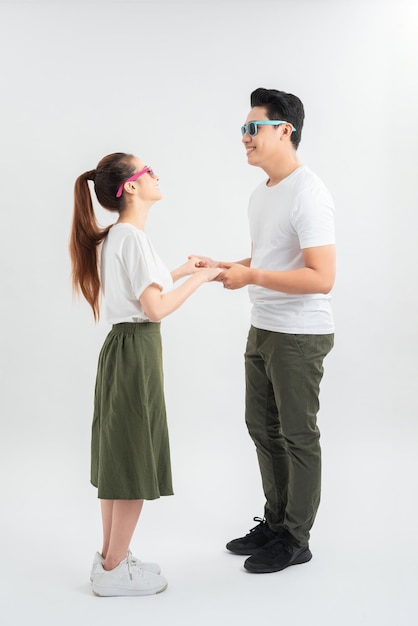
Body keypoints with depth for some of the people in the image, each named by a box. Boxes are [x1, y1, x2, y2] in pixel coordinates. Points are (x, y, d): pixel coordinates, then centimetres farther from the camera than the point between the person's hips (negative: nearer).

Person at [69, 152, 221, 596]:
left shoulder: (114, 236, 13)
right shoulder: (132, 237, -17)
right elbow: (156, 308, -21)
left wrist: (179, 271, 21)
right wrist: (198, 278, -11)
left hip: (123, 350, 10)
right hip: (137, 351, -10)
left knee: (119, 459, 16)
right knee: (135, 464, 0)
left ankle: (109, 558, 27)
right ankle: (114, 571, 13)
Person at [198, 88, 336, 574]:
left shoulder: (307, 194, -18)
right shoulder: (261, 194, 13)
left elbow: (322, 278, -25)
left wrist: (250, 278, -24)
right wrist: (221, 267, 7)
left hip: (299, 336, -10)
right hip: (262, 329, 10)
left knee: (298, 436, 3)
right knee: (262, 426, 17)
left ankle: (295, 539, 18)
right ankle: (275, 522, 33)